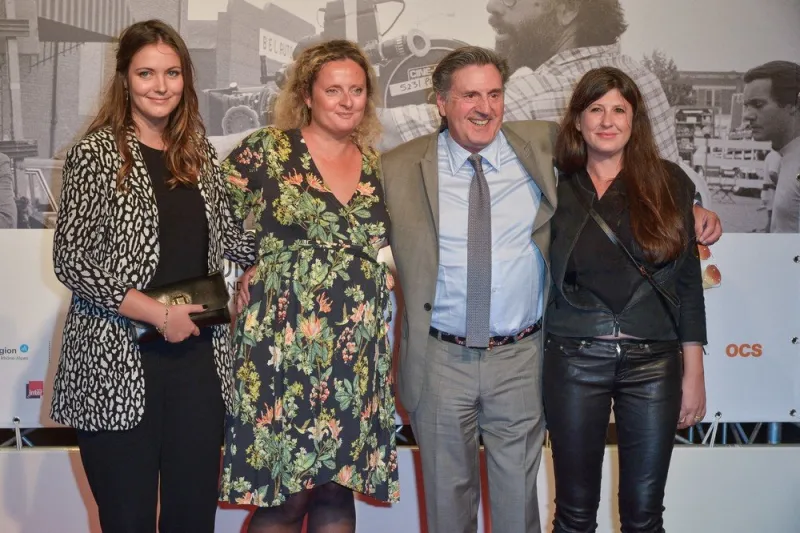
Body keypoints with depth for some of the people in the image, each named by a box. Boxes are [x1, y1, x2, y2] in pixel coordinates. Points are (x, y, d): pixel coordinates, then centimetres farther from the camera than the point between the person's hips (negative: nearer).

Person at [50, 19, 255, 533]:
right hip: (118, 364, -4)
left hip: (198, 357, 5)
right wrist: (159, 314, -15)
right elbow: (71, 261, -11)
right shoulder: (97, 153, -5)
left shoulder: (199, 153, 11)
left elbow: (229, 236, 19)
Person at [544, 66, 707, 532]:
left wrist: (693, 372, 2)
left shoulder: (668, 182, 3)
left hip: (654, 361, 0)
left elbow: (688, 280, 4)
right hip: (574, 361, 0)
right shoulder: (556, 186, 3)